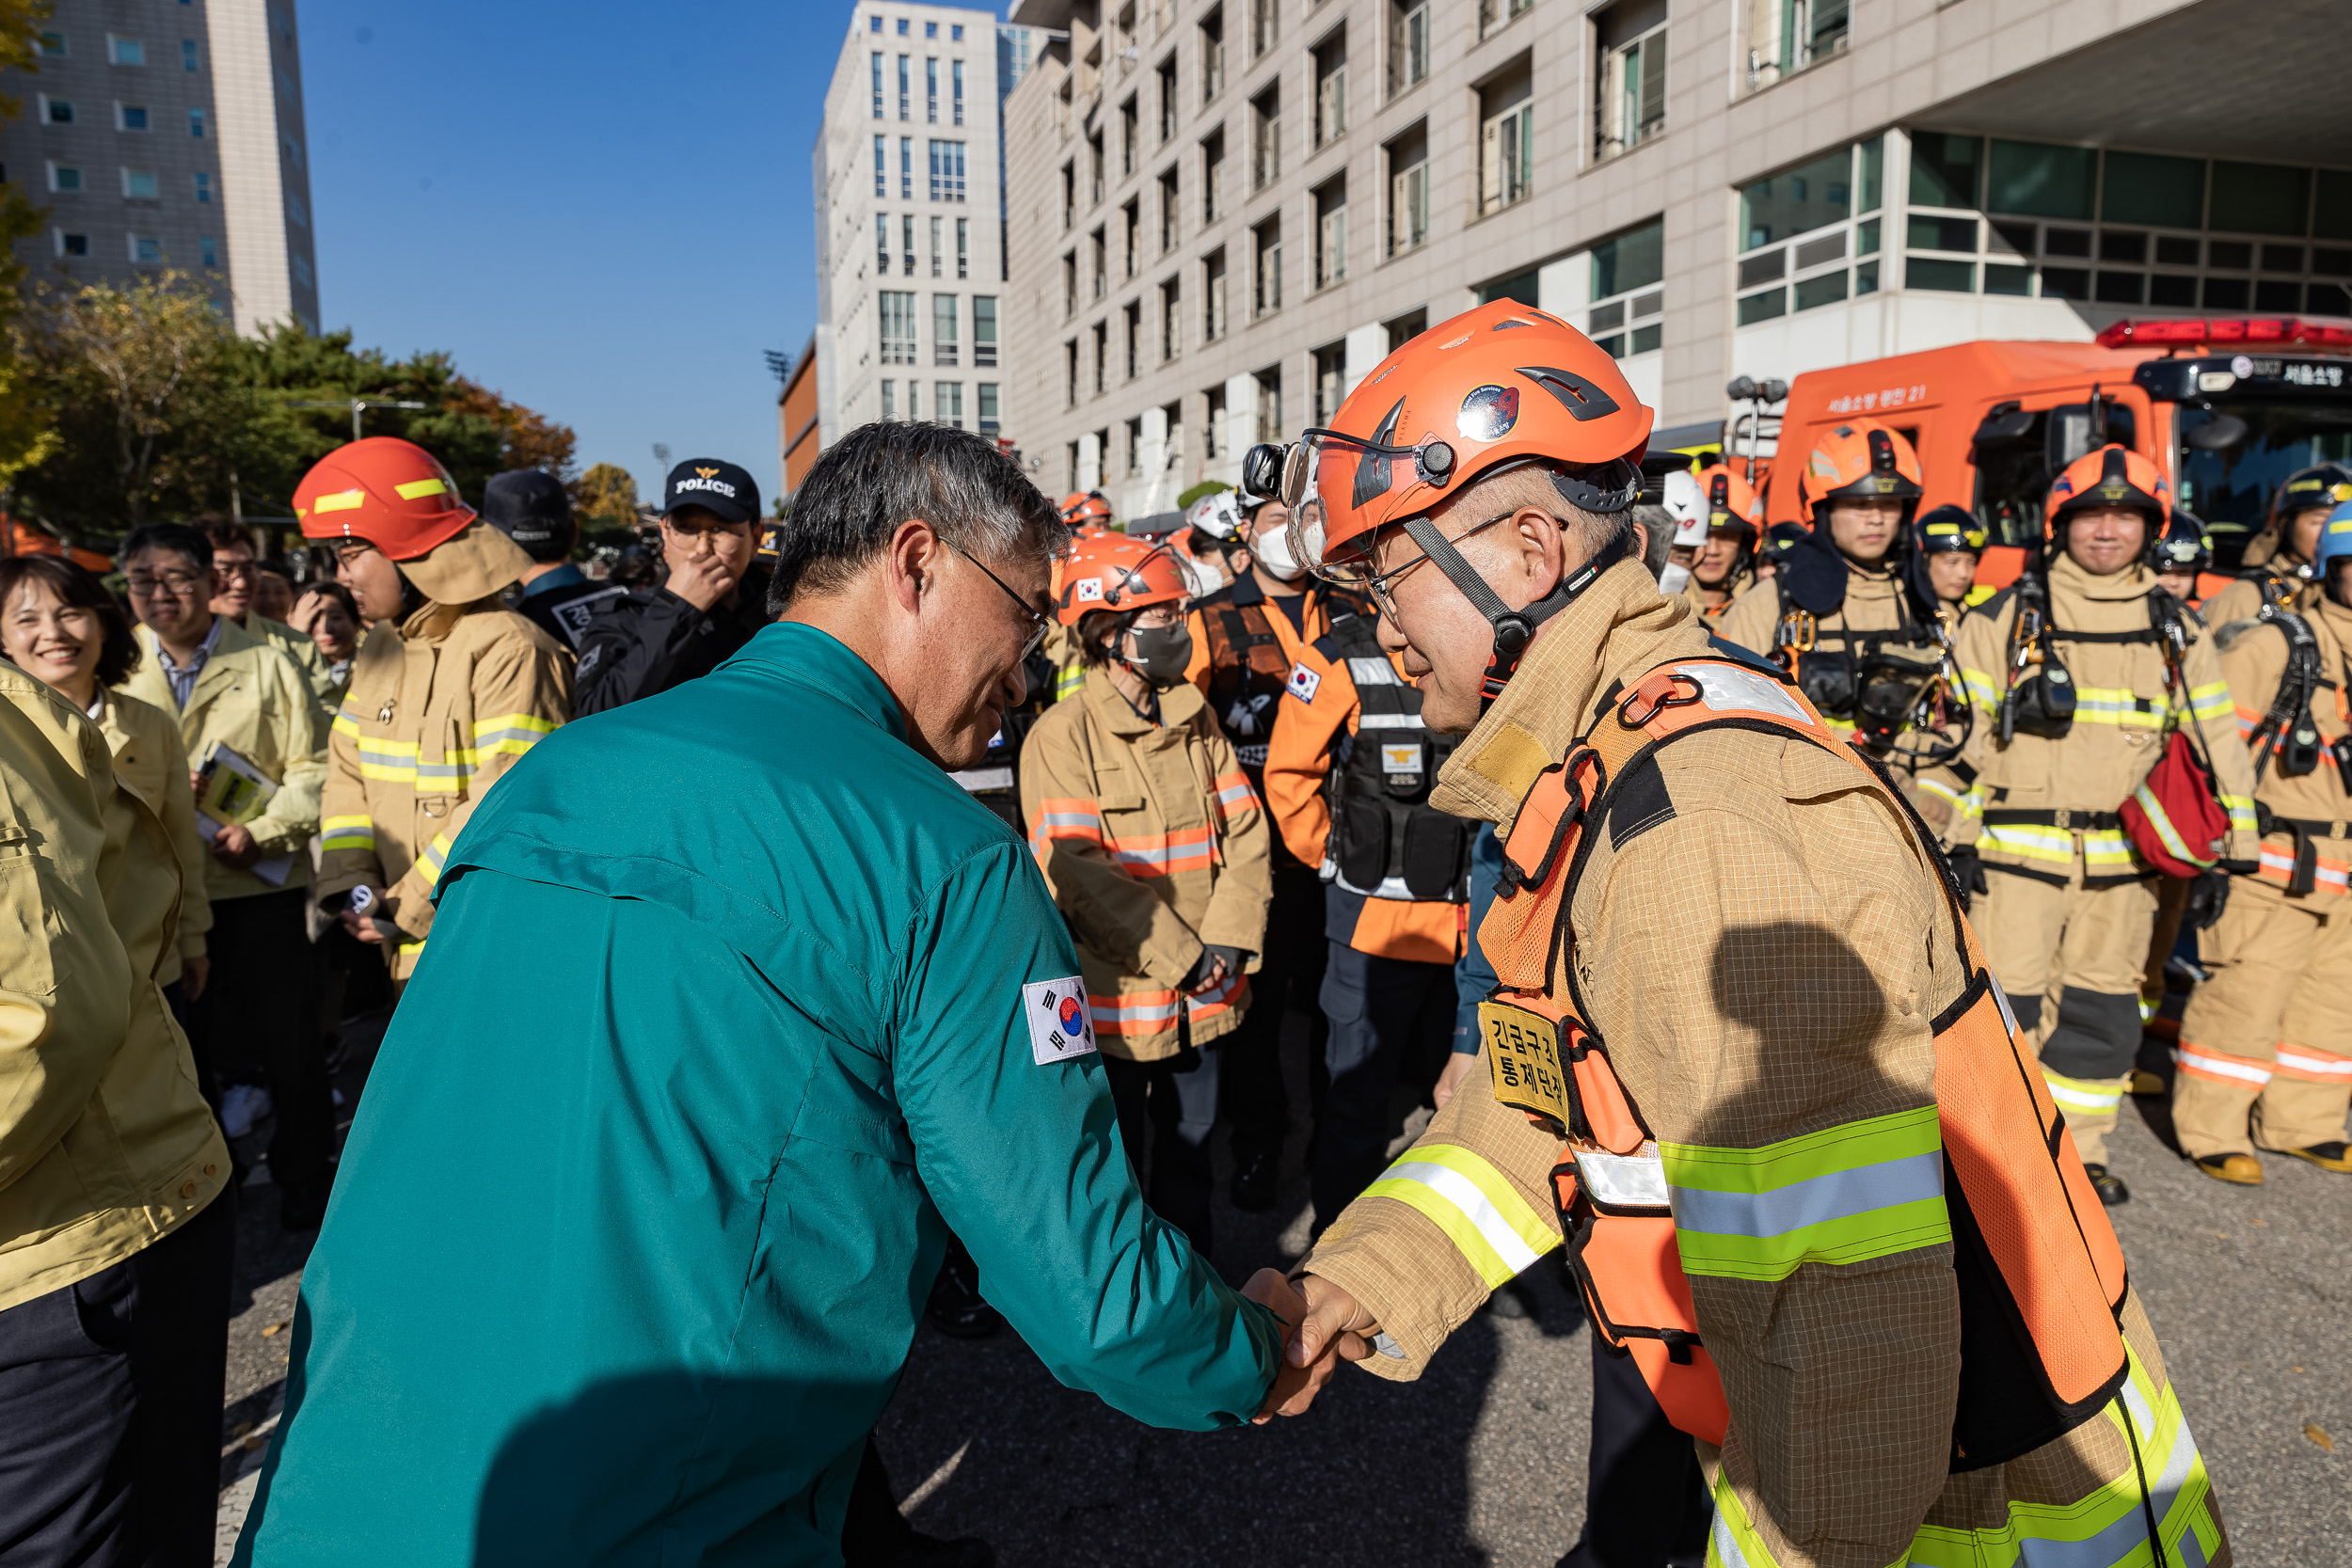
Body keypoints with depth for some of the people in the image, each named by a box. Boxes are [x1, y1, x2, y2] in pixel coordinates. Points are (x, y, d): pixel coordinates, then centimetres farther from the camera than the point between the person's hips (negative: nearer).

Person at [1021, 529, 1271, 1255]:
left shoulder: (1196, 717, 7)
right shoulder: (1061, 736, -12)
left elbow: (1245, 830, 3)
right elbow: (1081, 873, -19)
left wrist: (1228, 939, -10)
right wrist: (1177, 956, -19)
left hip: (1204, 996, 6)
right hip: (1119, 997, -5)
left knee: (1190, 1147, 21)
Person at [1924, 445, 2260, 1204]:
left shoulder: (2176, 631, 10)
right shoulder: (2004, 617, -1)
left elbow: (2215, 744, 14)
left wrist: (2229, 847, 10)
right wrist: (1950, 836, -6)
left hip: (2123, 855, 4)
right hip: (2017, 848, -4)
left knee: (2103, 1008, 12)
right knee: (2006, 1000, -5)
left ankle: (2080, 1150, 26)